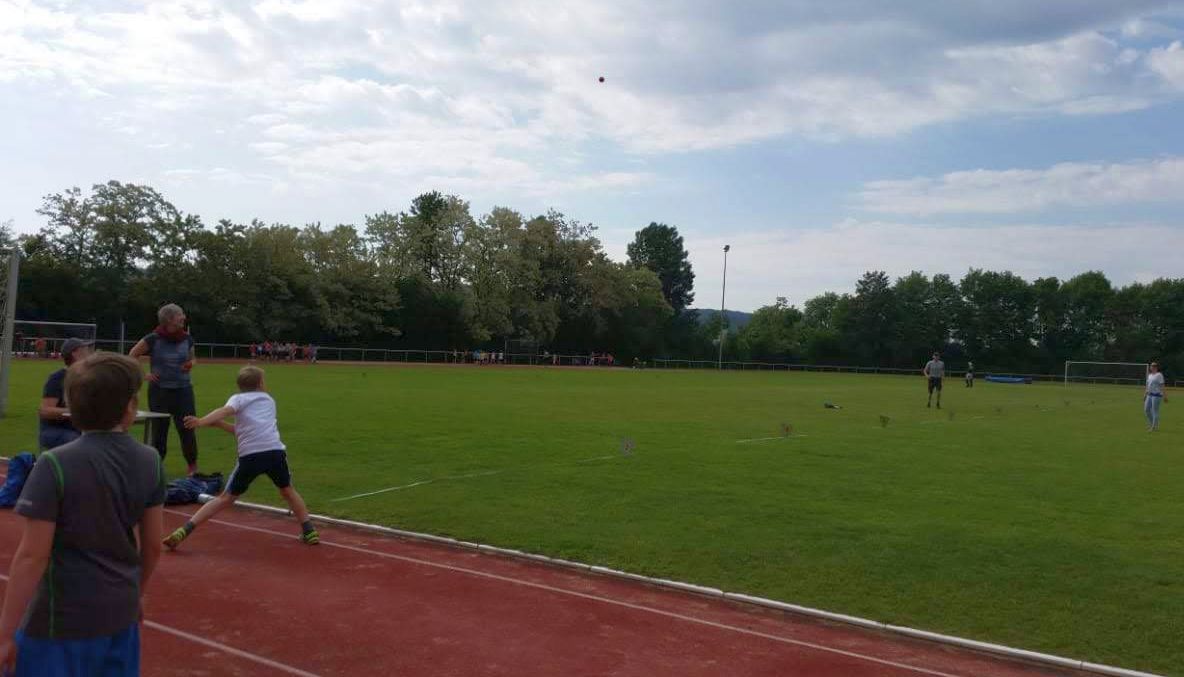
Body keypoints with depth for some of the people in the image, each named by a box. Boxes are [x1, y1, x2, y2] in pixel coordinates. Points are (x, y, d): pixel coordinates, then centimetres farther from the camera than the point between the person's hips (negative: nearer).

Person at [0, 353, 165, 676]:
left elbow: (32, 556, -16)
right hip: (121, 614, 5)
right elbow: (153, 546, 5)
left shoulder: (55, 465, -16)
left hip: (63, 620, -5)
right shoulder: (150, 462, -3)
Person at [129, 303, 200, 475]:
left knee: (187, 429, -2)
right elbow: (131, 356, 2)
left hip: (183, 391, 2)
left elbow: (193, 357, 18)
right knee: (159, 431, 7)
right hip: (159, 391, -2)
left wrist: (191, 364, -4)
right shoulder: (153, 339, -8)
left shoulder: (186, 338, 1)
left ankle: (193, 467, 12)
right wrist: (144, 374, -7)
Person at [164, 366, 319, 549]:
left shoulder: (238, 398, 16)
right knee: (288, 491, 27)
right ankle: (309, 532, 26)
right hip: (275, 452, 2)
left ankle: (184, 531, 0)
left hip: (250, 456, -2)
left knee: (226, 498, 9)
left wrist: (202, 421, -24)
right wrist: (219, 424, 29)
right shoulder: (269, 400, 29)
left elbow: (225, 410, -8)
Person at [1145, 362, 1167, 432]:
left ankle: (1154, 427, 2)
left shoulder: (1159, 375, -9)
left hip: (1157, 395, -8)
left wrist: (1164, 396, -18)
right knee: (1146, 409, 9)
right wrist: (1145, 394, 22)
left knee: (1155, 411, -5)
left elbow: (1162, 386, -14)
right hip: (1150, 395, 8)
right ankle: (1151, 423, 23)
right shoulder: (1150, 375, 15)